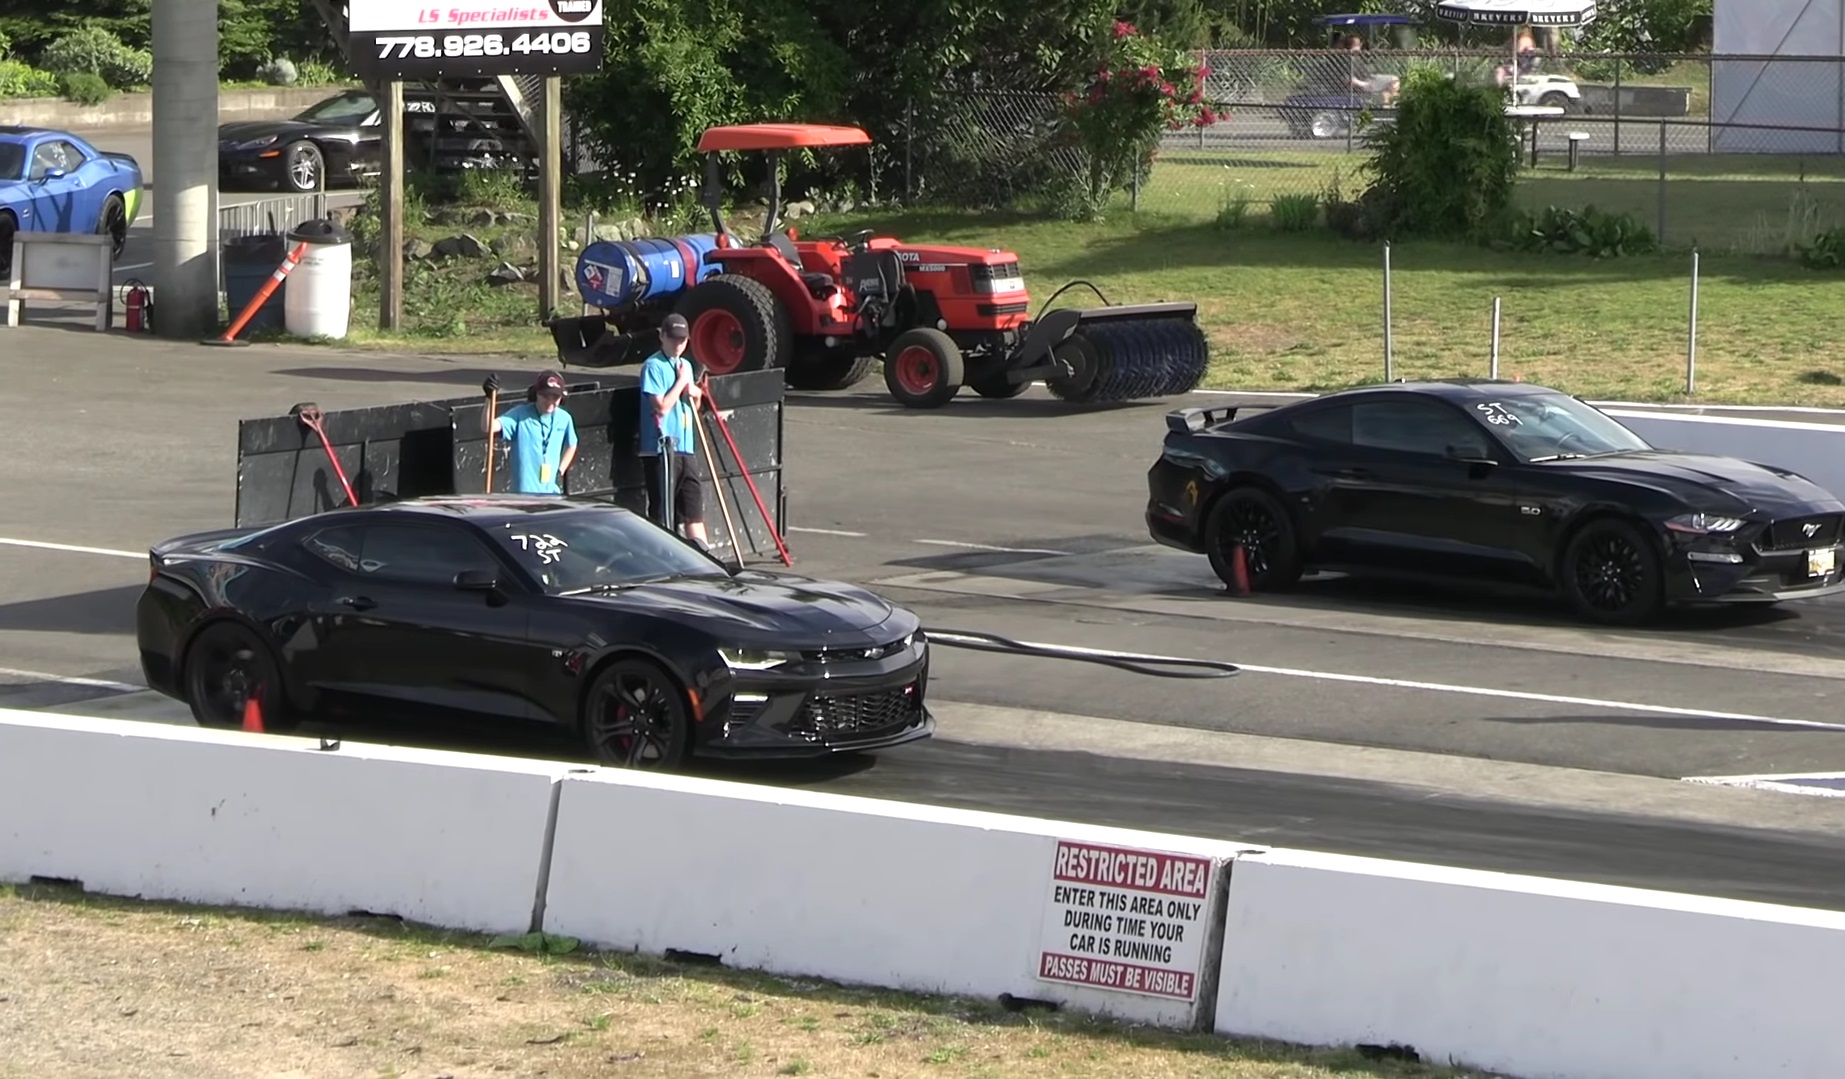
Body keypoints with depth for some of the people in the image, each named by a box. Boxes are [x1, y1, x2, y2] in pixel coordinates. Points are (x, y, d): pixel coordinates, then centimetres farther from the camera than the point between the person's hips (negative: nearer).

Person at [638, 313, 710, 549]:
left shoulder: (685, 365, 16)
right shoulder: (653, 366, -8)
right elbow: (662, 406, -18)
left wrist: (696, 395, 4)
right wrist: (681, 381, -9)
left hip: (686, 447, 7)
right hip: (661, 449, -7)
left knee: (693, 507, 8)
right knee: (661, 511, -2)